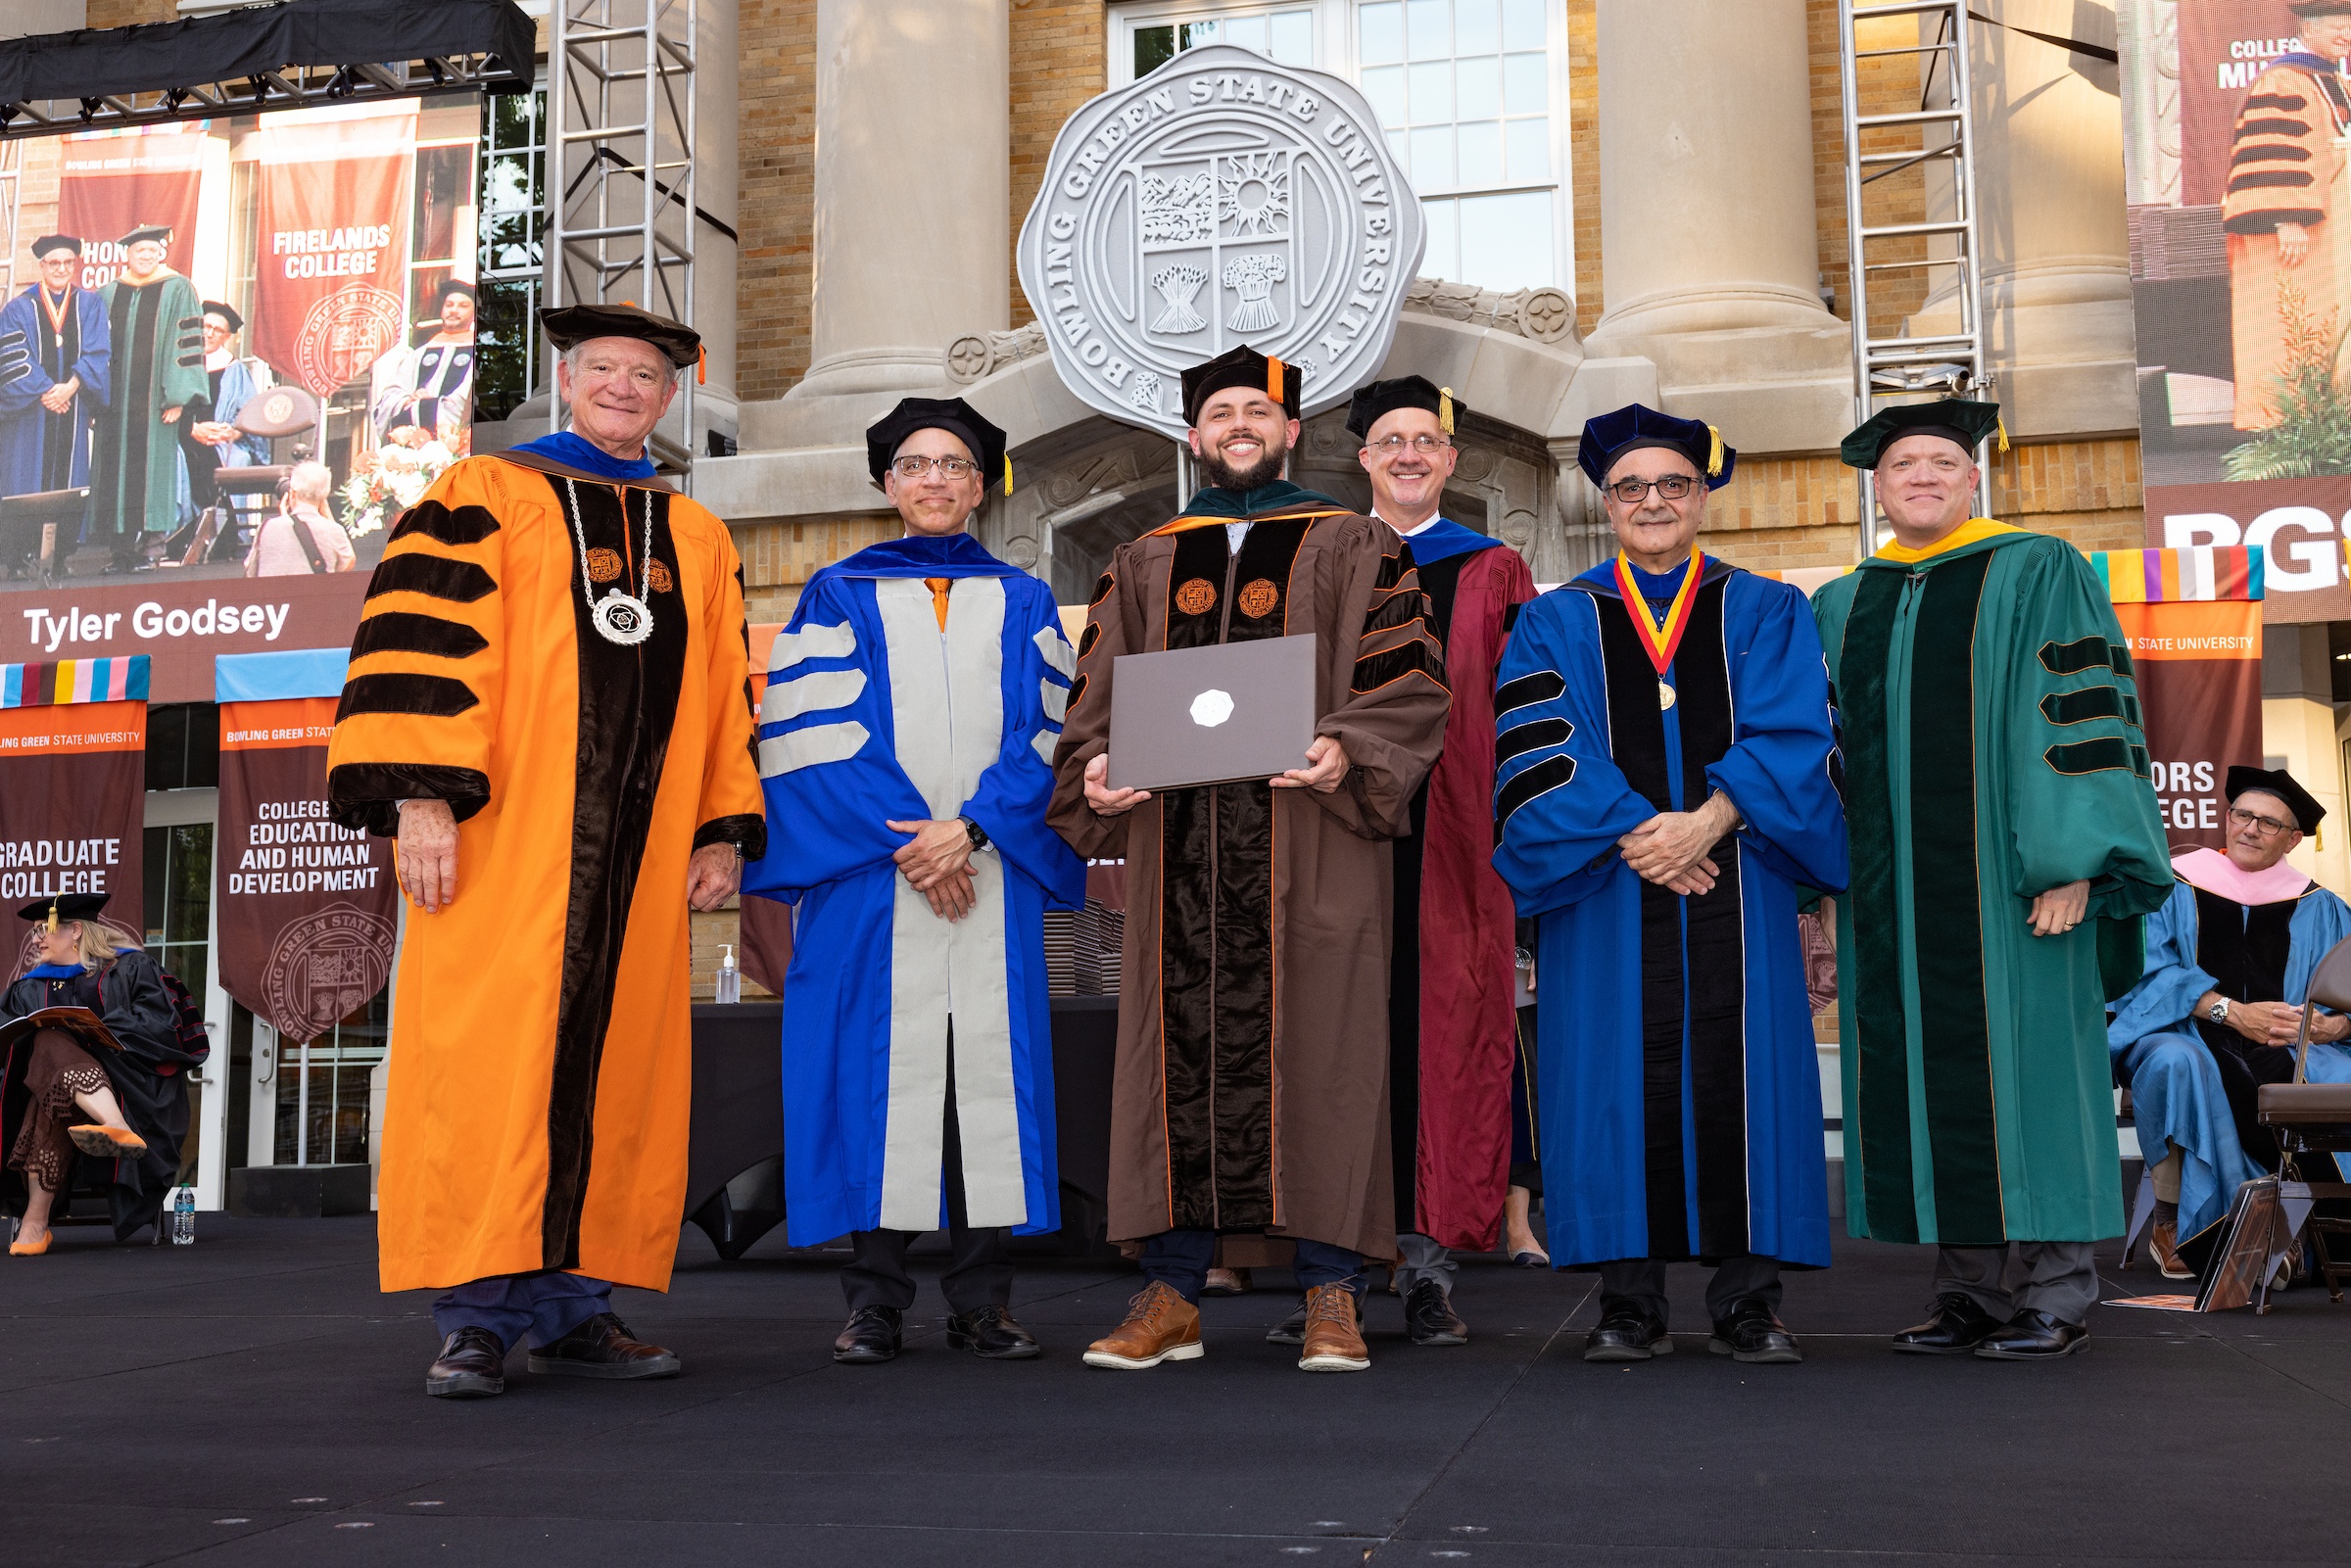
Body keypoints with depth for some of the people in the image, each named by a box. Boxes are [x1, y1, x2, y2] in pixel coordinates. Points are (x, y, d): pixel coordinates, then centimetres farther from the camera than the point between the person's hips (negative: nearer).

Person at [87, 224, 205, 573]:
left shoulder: (177, 291, 3)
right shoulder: (108, 295, 15)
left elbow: (187, 343, -4)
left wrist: (177, 397, -12)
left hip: (153, 399, -4)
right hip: (115, 401, 4)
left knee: (150, 465, -7)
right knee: (115, 467, 0)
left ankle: (148, 543, -5)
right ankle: (119, 548, 2)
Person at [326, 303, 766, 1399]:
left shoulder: (697, 541, 20)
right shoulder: (485, 497, 7)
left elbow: (725, 695, 19)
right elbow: (423, 643, -4)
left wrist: (724, 832, 10)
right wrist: (422, 797, -14)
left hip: (640, 853, 4)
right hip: (501, 838, -4)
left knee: (616, 1062, 2)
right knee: (490, 1056, -8)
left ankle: (573, 1303, 9)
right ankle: (478, 1316, -3)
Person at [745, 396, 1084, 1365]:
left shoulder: (1023, 605, 16)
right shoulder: (839, 597, 11)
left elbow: (1047, 736, 5)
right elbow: (814, 737, 0)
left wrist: (970, 829, -11)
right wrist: (908, 843, -11)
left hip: (993, 878, 1)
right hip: (868, 881, -1)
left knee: (989, 1064, -2)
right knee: (877, 1063, -4)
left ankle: (983, 1299, 4)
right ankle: (875, 1301, 3)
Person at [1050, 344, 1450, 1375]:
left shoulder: (1352, 549, 10)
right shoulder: (1142, 565, 20)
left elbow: (1411, 680, 1)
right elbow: (1095, 696, 16)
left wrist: (1344, 748, -17)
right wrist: (1096, 765, -5)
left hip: (1307, 845, -3)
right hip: (1177, 843, 3)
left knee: (1315, 1050, -4)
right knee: (1180, 1049, 0)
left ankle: (1332, 1296, 2)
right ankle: (1172, 1294, 6)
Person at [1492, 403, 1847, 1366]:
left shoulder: (1765, 615, 13)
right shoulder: (1556, 625, 12)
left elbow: (1791, 738, -1)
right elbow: (1538, 750, -3)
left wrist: (1708, 819, -17)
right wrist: (1631, 835, -16)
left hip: (1736, 883, 0)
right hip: (1602, 889, 0)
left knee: (1739, 1068, -2)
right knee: (1617, 1072, -3)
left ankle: (1747, 1301, 5)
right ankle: (1629, 1302, 4)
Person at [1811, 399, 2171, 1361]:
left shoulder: (2039, 576, 2)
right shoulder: (1840, 608, 16)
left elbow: (2082, 713, -6)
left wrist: (2069, 862, -16)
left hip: (2001, 877, -4)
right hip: (1890, 889, 5)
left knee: (2023, 1062, -3)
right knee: (1929, 1075, 4)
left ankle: (2058, 1295, 4)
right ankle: (1969, 1289, 12)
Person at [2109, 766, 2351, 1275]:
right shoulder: (2176, 887, 11)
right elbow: (2151, 970, -5)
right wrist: (2234, 1013, -15)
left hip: (2289, 1048, 2)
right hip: (2189, 1035, -2)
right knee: (2176, 1062, -37)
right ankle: (2170, 1223, -22)